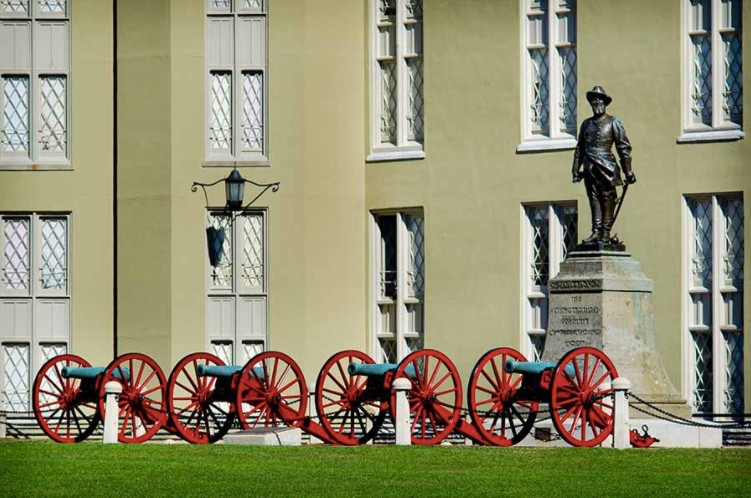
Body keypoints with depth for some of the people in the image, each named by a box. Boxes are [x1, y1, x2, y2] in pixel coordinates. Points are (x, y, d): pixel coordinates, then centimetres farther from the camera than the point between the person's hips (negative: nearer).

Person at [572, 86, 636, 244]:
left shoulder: (613, 122, 2)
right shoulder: (587, 123, 16)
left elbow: (624, 147, 0)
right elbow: (580, 148, 20)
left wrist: (628, 171, -6)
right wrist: (576, 170, 15)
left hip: (606, 167, -4)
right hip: (590, 168, 4)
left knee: (608, 200, -3)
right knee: (594, 200, 3)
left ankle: (606, 233, -2)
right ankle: (596, 232, 3)